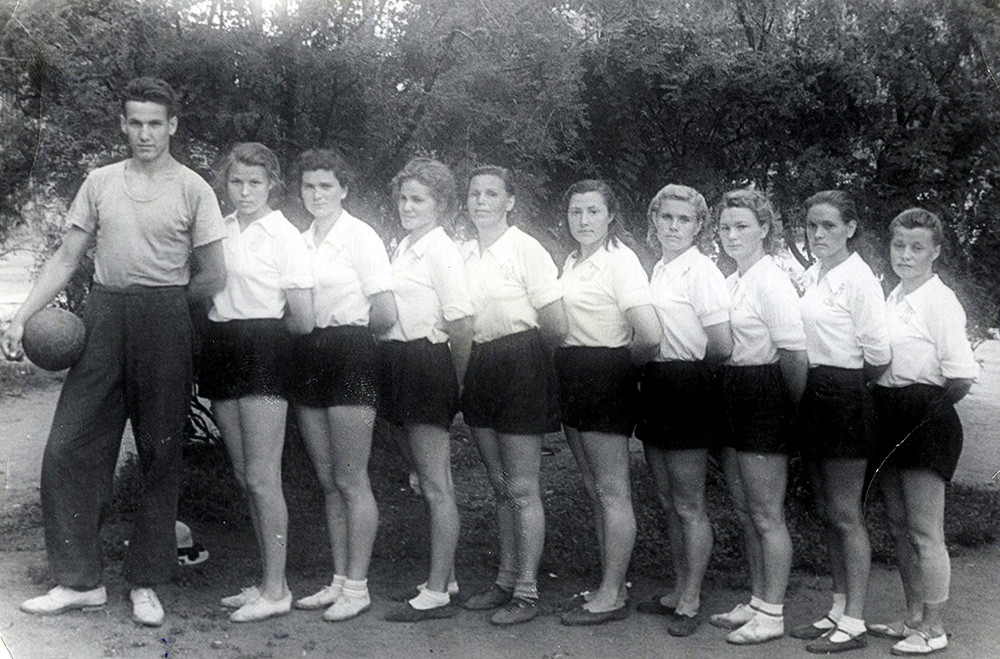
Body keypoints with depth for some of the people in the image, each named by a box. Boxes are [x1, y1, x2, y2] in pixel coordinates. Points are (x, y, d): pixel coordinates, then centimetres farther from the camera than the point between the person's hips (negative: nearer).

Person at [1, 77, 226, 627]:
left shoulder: (193, 189, 1)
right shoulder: (100, 182, 11)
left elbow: (213, 277, 0)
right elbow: (66, 258, 10)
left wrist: (159, 301, 1)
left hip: (164, 324, -3)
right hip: (103, 319, 3)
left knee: (161, 454, 4)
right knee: (69, 448, -1)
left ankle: (145, 583, 16)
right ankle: (80, 580, 11)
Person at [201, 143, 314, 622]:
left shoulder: (284, 236, -7)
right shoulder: (220, 230, 9)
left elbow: (302, 321, -9)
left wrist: (259, 328, 4)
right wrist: (232, 327, 5)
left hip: (263, 352, -7)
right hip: (223, 348, 7)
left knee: (262, 476, -5)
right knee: (244, 475, 11)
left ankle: (275, 590, 4)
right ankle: (268, 580, 21)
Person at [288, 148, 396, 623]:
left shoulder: (361, 237, -6)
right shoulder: (301, 242, 13)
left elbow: (385, 315, -12)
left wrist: (349, 333, 3)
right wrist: (311, 334, 3)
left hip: (349, 357, -7)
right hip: (310, 360, 7)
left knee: (350, 480, -3)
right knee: (328, 480, 11)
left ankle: (357, 587, 6)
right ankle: (339, 580, 19)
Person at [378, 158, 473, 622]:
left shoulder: (442, 253, -12)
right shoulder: (403, 248, 14)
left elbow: (462, 328, -14)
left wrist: (454, 385, -6)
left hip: (427, 365, -9)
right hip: (403, 366, 9)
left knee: (436, 486, -3)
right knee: (430, 482, 16)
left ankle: (437, 592, 4)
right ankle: (445, 578, 27)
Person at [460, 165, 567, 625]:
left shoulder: (526, 250, -11)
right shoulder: (464, 253, 8)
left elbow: (556, 327, -12)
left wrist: (519, 348, 2)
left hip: (521, 366, -7)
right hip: (481, 367, 7)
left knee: (522, 488, -2)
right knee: (499, 485, 15)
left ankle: (527, 592, 8)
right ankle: (506, 581, 26)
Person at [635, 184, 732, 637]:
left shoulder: (702, 272, -13)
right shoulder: (658, 270, 12)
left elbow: (722, 346, -18)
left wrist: (690, 370, -2)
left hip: (686, 388, -8)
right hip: (657, 386, 9)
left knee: (689, 505, 2)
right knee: (669, 502, 16)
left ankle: (690, 602, 12)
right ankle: (678, 591, 28)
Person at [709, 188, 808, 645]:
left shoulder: (771, 281, -14)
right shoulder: (731, 281, 12)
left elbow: (794, 354, -17)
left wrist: (794, 410, -10)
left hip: (765, 399, -9)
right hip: (734, 397, 9)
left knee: (767, 515, 0)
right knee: (746, 512, 16)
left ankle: (772, 614, 10)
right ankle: (757, 603, 27)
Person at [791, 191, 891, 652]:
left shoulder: (859, 279, -14)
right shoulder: (812, 275, 9)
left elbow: (878, 357, -14)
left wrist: (848, 386, 0)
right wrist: (812, 386, 9)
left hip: (845, 398, -8)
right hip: (816, 394, 8)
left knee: (845, 514, -1)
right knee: (829, 510, 14)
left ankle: (854, 622, 9)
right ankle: (838, 610, 24)